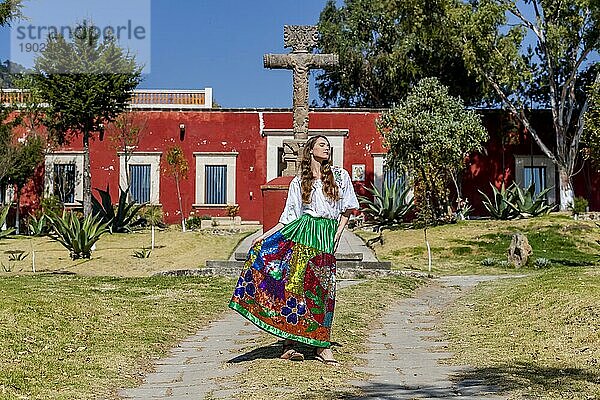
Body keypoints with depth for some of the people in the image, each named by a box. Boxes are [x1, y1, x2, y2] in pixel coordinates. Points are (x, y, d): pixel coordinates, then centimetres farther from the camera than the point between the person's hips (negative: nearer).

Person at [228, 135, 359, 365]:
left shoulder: (340, 176, 12)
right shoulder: (298, 182, 11)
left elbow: (347, 209, 14)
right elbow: (289, 217, 11)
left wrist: (338, 234, 1)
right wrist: (265, 235, 3)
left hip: (327, 236, 1)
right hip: (302, 232, -1)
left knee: (322, 290, -1)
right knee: (294, 283, -9)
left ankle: (321, 345, 7)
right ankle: (289, 343, -5)